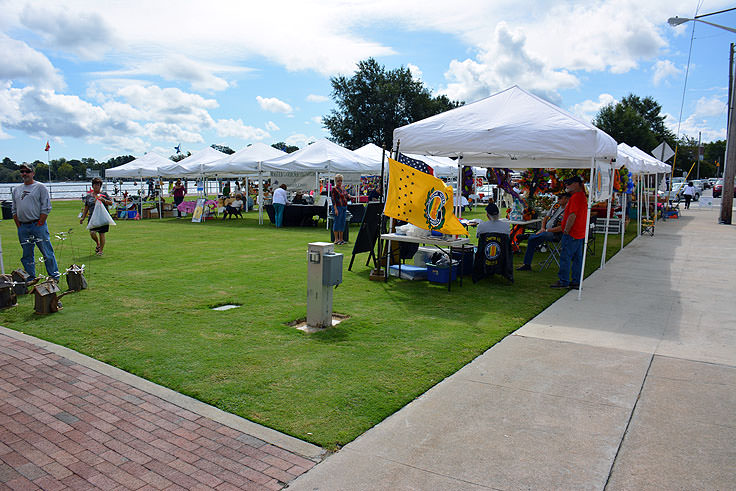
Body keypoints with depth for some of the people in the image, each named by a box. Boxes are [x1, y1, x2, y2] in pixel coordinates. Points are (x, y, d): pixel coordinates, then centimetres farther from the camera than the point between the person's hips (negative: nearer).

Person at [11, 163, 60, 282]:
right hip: (22, 227, 6)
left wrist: (39, 224, -11)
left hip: (38, 225, -5)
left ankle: (54, 276, 1)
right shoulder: (16, 189, 16)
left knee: (47, 253, -5)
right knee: (26, 255, 11)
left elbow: (46, 208, -6)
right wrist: (19, 226, 7)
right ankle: (30, 278, 19)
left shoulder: (40, 187, 0)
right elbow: (14, 209, 18)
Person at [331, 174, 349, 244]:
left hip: (344, 207, 8)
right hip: (338, 207, -8)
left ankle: (341, 239, 15)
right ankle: (336, 239, 1)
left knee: (343, 223, 8)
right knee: (337, 222, -4)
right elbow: (333, 200, -14)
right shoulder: (334, 189, -9)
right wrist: (335, 209, -20)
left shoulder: (343, 188, 14)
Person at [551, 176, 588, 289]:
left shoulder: (576, 197, -16)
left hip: (571, 233, -10)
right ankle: (576, 282, 15)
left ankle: (563, 281, -1)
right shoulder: (582, 196, 17)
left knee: (565, 257, -5)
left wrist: (566, 232, -18)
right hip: (580, 234, 10)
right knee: (577, 258, 11)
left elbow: (572, 216, -22)